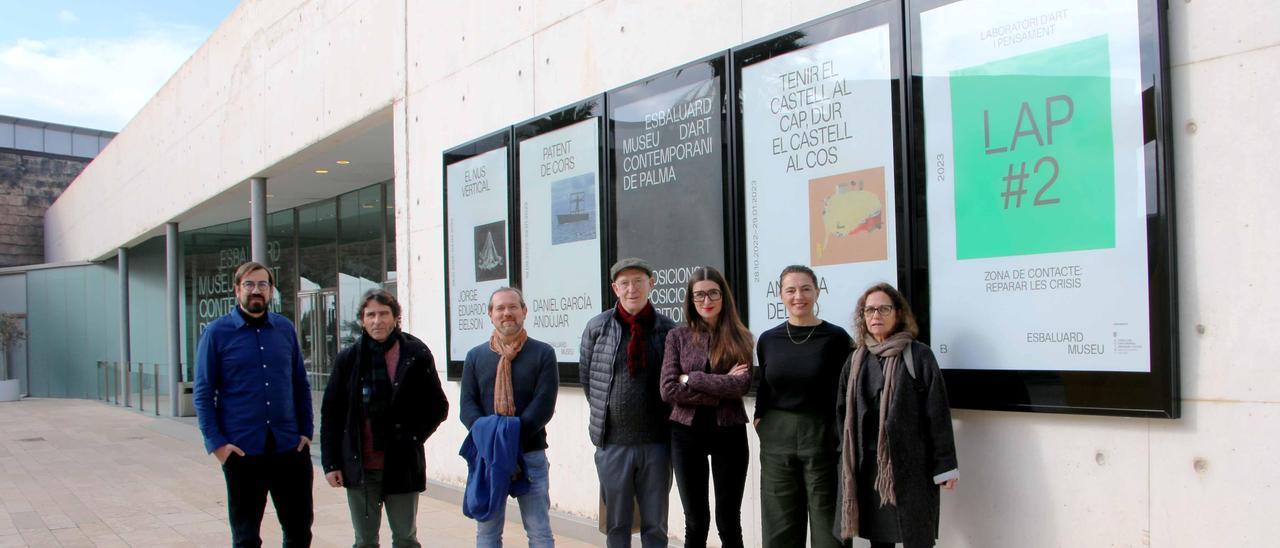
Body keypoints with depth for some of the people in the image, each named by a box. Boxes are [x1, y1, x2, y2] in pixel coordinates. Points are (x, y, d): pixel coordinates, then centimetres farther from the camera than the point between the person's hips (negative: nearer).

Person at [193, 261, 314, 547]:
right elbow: (203, 393, -3)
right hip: (241, 450, -2)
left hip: (289, 447, 3)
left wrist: (306, 432, 3)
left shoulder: (285, 328, 6)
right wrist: (216, 442, -10)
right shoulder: (217, 332, -2)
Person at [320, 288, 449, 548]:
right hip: (359, 467, 2)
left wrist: (413, 437, -9)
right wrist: (330, 462, 0)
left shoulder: (416, 354, -4)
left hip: (401, 466, -2)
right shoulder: (348, 358, 2)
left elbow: (438, 407, 2)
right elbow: (330, 412, 5)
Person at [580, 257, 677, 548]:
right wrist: (605, 416, 10)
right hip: (613, 443, 0)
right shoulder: (597, 327, -1)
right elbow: (586, 378, 9)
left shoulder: (668, 329, -2)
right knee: (617, 524, 12)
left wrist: (667, 424, 4)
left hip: (656, 442, 0)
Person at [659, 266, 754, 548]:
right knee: (695, 522, 9)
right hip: (687, 433, 0)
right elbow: (668, 390, -7)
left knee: (729, 521, 7)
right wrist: (720, 390, -13)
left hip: (729, 433, 0)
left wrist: (691, 379, -14)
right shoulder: (678, 336, 2)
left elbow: (742, 385, -12)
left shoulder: (740, 338, 2)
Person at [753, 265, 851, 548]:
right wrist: (760, 418, 3)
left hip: (823, 439, -3)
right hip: (776, 439, 3)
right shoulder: (768, 339, 6)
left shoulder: (836, 337, -4)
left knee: (828, 525, 4)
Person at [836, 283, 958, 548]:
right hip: (867, 465, 4)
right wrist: (844, 461, 10)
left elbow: (937, 413, -5)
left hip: (910, 463, -4)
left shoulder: (919, 356, -3)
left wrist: (945, 466, -8)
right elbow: (842, 413, 14)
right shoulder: (856, 360, 11)